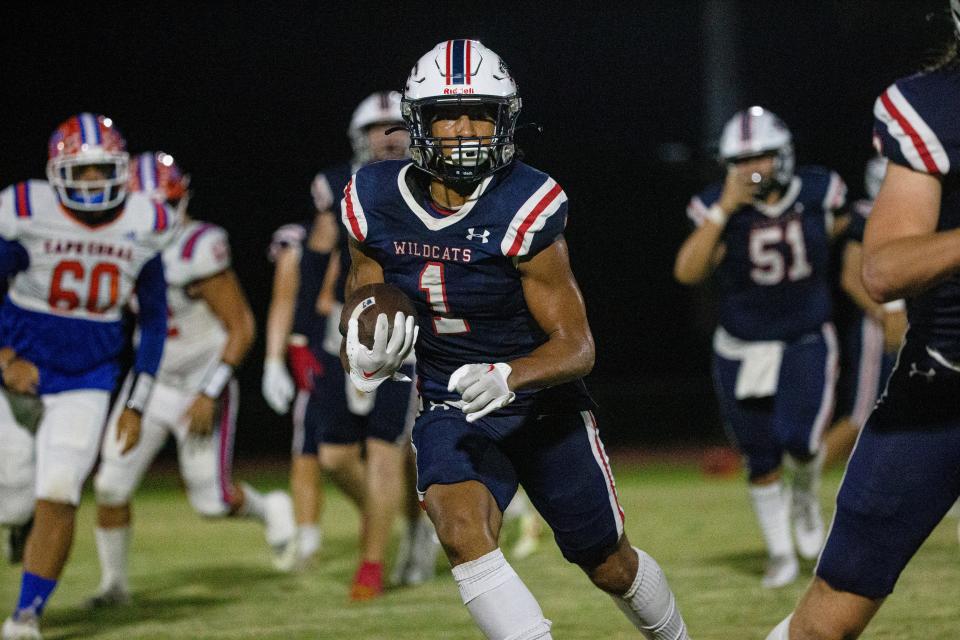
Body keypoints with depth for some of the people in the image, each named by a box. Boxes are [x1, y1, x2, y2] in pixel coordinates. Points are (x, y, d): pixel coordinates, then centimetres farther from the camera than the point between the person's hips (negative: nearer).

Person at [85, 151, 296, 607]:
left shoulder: (198, 250, -24)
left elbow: (242, 329, -20)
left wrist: (209, 394, -22)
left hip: (201, 383, -5)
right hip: (150, 382, 5)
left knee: (212, 500, -1)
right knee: (111, 484, -3)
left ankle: (270, 511, 32)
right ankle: (114, 582, 16)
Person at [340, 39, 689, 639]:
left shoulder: (524, 211, -22)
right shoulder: (377, 204, -10)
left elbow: (577, 346, -19)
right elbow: (362, 301, 4)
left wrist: (507, 376, -39)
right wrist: (368, 353, -21)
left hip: (543, 404, -2)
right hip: (452, 410, 2)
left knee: (612, 566, 13)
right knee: (464, 534, -28)